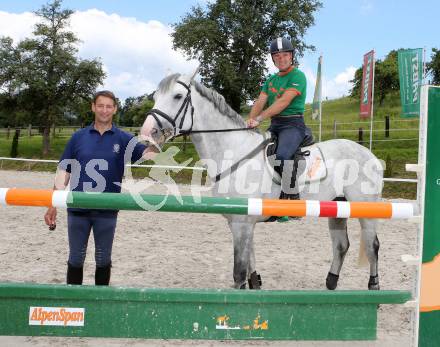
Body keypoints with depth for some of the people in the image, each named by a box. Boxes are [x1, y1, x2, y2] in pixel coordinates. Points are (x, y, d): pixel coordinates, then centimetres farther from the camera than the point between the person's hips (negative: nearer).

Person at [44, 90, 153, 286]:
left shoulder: (123, 139, 0)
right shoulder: (78, 137, 3)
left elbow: (148, 154, -14)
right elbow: (64, 172, 4)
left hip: (107, 211, -1)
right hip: (78, 209, 1)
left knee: (103, 260, 11)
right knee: (75, 260, 11)